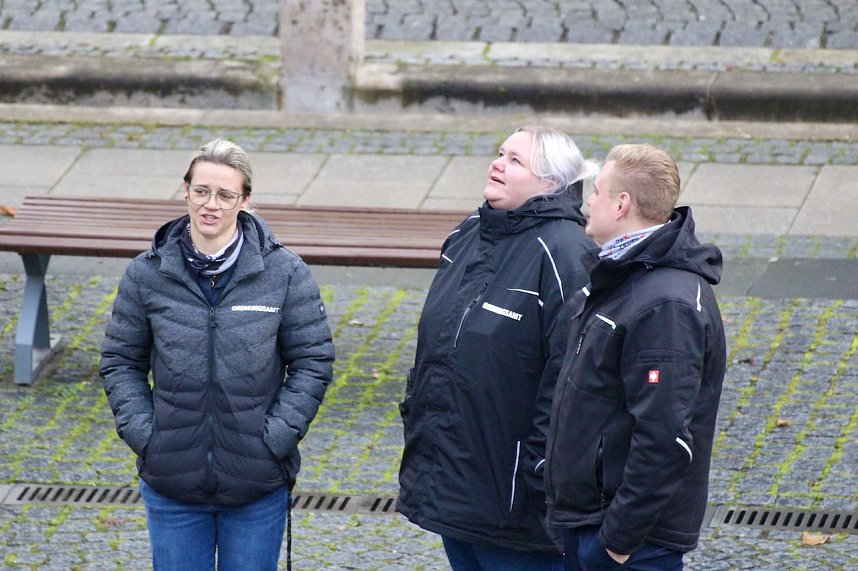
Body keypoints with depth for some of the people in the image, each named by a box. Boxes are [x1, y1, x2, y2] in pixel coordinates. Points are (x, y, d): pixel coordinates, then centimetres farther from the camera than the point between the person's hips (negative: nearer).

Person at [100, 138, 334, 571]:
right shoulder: (146, 275, -1)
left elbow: (313, 361, -1)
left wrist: (276, 435, -10)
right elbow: (120, 361, 6)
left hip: (258, 486, -1)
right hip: (171, 483, 1)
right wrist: (141, 433, -7)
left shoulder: (284, 273, -5)